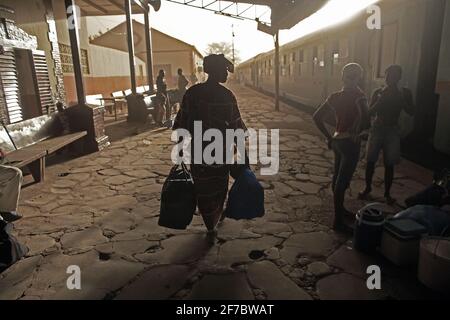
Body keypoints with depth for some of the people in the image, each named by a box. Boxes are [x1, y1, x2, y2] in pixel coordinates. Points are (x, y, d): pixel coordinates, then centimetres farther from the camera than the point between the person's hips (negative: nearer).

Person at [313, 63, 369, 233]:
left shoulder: (335, 97, 4)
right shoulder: (358, 96, -15)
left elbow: (317, 117, 6)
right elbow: (365, 118, -31)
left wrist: (328, 136, 8)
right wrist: (356, 132, -14)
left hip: (337, 141, 8)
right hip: (350, 143, -8)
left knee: (337, 178, 19)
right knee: (342, 181, -3)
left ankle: (340, 209, 39)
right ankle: (338, 221, 6)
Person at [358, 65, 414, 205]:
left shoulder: (402, 94, 2)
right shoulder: (378, 92, 2)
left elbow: (411, 112, -9)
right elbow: (370, 113, -6)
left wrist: (402, 98, -20)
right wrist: (381, 100, -18)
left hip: (392, 131, 0)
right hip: (377, 129, 1)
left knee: (389, 165, 3)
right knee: (370, 161, 3)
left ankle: (387, 193, 15)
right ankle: (367, 188, 20)